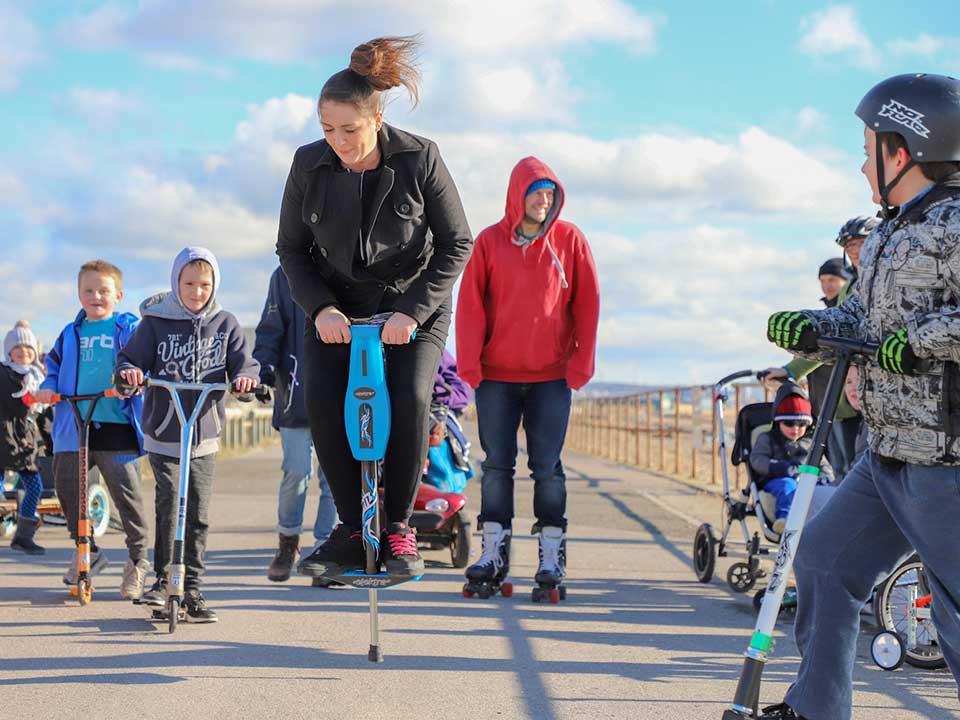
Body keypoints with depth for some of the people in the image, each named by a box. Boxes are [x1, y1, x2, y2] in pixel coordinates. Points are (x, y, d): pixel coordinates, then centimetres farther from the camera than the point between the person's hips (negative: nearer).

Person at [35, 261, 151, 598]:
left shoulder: (130, 328, 3)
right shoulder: (71, 333, 15)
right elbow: (54, 365, 24)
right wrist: (47, 387, 4)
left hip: (117, 427, -4)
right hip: (74, 427, 4)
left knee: (127, 493, -3)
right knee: (67, 488, 6)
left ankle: (137, 559, 12)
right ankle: (87, 552, 23)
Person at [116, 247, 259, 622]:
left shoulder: (225, 324, 5)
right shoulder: (156, 323, -1)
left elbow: (243, 362, -1)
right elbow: (130, 357, -3)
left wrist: (245, 376, -24)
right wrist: (128, 371, -26)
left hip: (205, 436, 2)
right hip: (164, 435, -2)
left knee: (198, 513, 4)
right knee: (170, 502, -15)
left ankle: (191, 587, 14)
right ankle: (163, 579, -2)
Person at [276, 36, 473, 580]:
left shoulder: (420, 159, -16)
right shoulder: (310, 165, -10)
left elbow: (456, 244, -11)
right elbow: (291, 249, 0)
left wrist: (413, 310, -22)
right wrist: (320, 308, -17)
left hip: (412, 306, -2)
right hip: (337, 306, 2)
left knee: (409, 398, -26)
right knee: (324, 399, -21)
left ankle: (398, 526, -8)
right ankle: (352, 531, -9)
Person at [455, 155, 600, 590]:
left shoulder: (570, 240, 1)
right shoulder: (490, 242, 1)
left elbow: (587, 303, 2)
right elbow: (470, 305, 1)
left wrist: (581, 362, -4)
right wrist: (469, 362, -6)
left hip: (552, 375, -1)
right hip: (496, 375, 1)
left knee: (547, 465, 1)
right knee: (497, 464, 5)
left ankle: (551, 553, 6)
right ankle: (492, 549, 10)